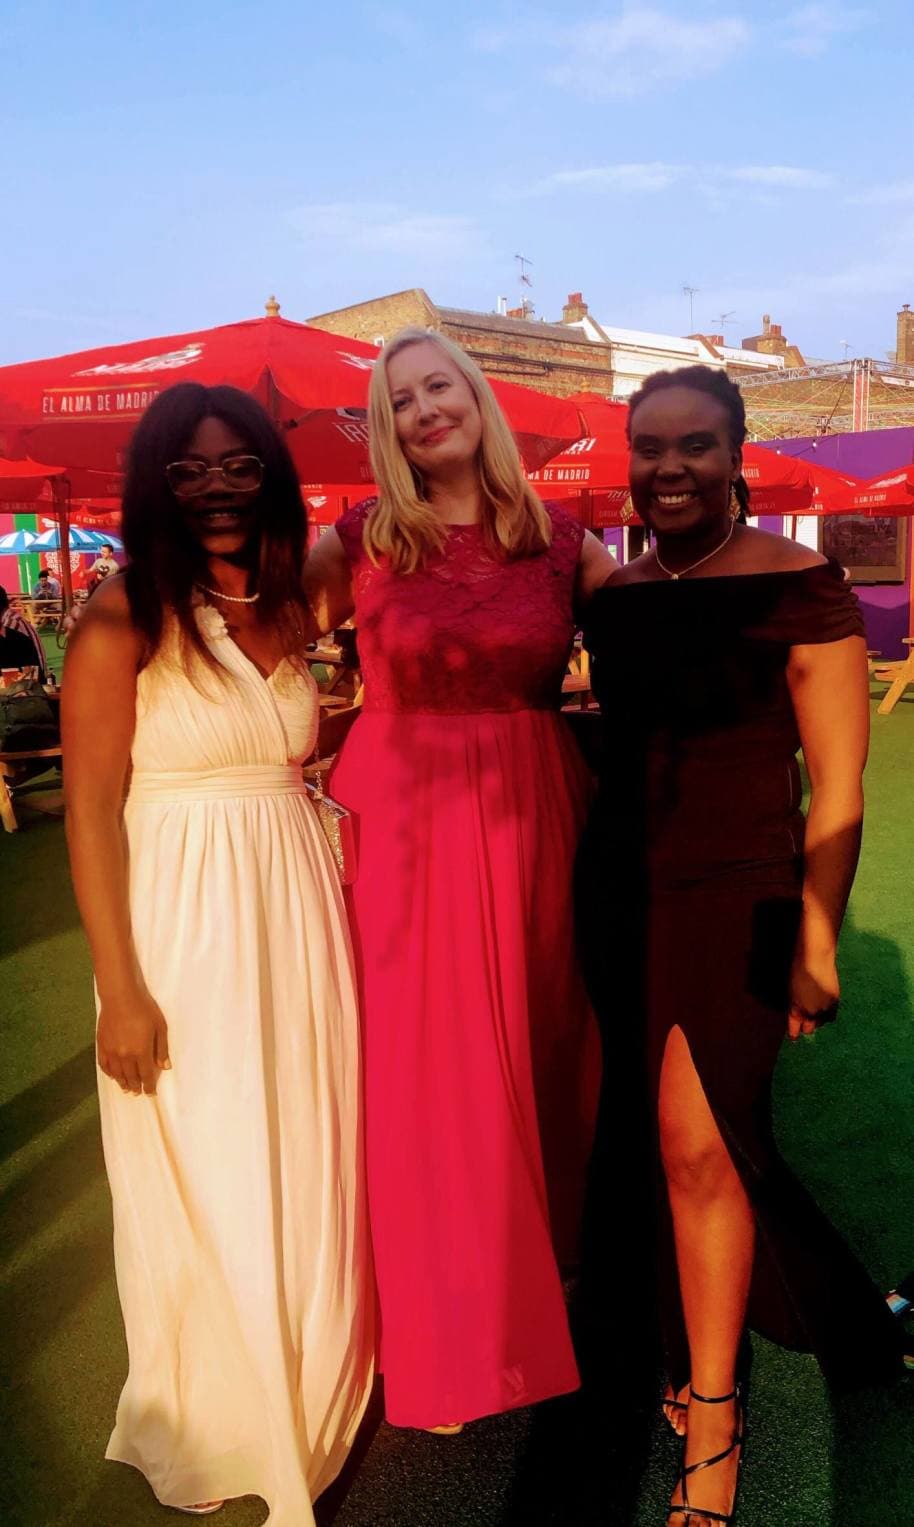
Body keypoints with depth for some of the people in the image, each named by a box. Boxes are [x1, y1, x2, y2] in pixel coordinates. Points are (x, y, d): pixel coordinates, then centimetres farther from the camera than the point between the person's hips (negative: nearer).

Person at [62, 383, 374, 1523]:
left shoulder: (288, 609, 8)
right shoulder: (125, 616, -9)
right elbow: (90, 810, -12)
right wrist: (121, 990, -14)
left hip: (297, 921, 6)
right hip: (181, 929, -5)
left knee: (307, 1175, 17)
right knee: (204, 1194, 9)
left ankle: (305, 1409, 42)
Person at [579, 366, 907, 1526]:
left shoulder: (796, 586, -9)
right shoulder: (614, 595, 6)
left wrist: (816, 940, -11)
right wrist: (588, 893, 13)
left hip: (737, 895, -5)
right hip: (627, 891, 5)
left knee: (697, 1143, -5)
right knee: (684, 1137, 14)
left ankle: (711, 1426, 16)